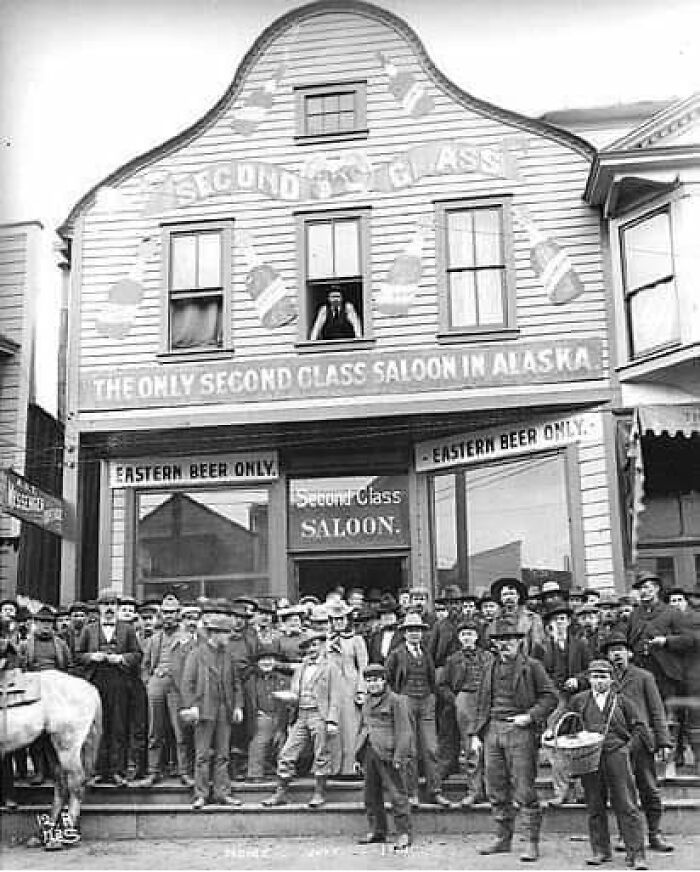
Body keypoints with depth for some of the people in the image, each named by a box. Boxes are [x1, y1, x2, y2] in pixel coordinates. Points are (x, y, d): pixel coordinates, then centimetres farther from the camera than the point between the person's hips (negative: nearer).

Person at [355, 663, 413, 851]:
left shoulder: (396, 700, -4)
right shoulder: (367, 702, 18)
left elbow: (403, 731, -9)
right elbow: (361, 729, 24)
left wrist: (399, 756, -16)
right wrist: (358, 754, 18)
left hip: (388, 753, -7)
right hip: (369, 754, 7)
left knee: (396, 793, -5)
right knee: (371, 795, 12)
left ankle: (404, 834, 1)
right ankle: (376, 831, 24)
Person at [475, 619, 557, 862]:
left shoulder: (532, 666, 0)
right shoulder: (490, 668, 15)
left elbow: (550, 696, -3)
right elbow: (481, 702, 19)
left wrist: (530, 716, -14)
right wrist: (478, 732, 12)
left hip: (520, 731, -5)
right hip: (492, 730, 5)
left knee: (524, 790, -5)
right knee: (496, 789, 9)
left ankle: (533, 843, 4)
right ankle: (503, 839, 21)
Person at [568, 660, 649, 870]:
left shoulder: (621, 701, 9)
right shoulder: (579, 700, 11)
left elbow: (640, 727, 13)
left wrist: (628, 747, 2)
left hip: (617, 756, -1)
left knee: (626, 806, -3)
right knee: (595, 807, 5)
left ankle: (636, 854, 0)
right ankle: (600, 851, 16)